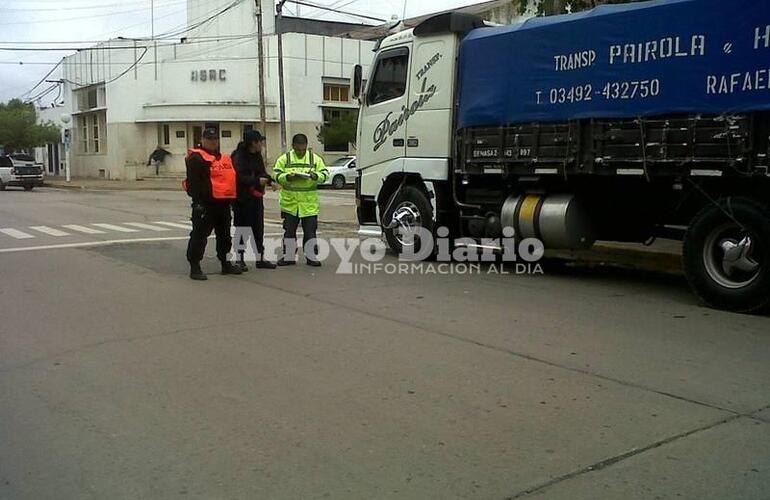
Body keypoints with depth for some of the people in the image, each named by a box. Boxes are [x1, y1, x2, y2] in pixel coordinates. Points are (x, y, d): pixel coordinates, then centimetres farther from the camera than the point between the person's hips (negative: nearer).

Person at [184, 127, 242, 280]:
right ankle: (194, 267, -3)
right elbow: (194, 182, -15)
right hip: (206, 203, -8)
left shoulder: (225, 159, 18)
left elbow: (231, 179, 25)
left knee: (224, 235, 16)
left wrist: (231, 199, 21)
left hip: (223, 204, 8)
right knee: (200, 234, -6)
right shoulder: (196, 158, -7)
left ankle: (225, 264, 29)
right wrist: (198, 202, -23)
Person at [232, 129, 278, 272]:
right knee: (242, 229, 0)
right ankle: (240, 260, 10)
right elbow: (240, 177, -22)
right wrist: (257, 180, -29)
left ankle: (260, 259, 20)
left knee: (258, 228, 11)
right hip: (243, 199, -8)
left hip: (256, 197, 8)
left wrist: (270, 181, -1)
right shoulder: (239, 157, -14)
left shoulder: (257, 156, 11)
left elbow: (262, 172, 17)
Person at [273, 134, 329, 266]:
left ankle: (311, 257, 13)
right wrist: (288, 177, -20)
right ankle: (289, 257, 17)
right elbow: (276, 175, -1)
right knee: (289, 230, 7)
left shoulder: (315, 158, 4)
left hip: (309, 203, 0)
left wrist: (315, 176, -19)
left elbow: (325, 174, 2)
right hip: (289, 202, 0)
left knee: (310, 231, 3)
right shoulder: (284, 159, 3)